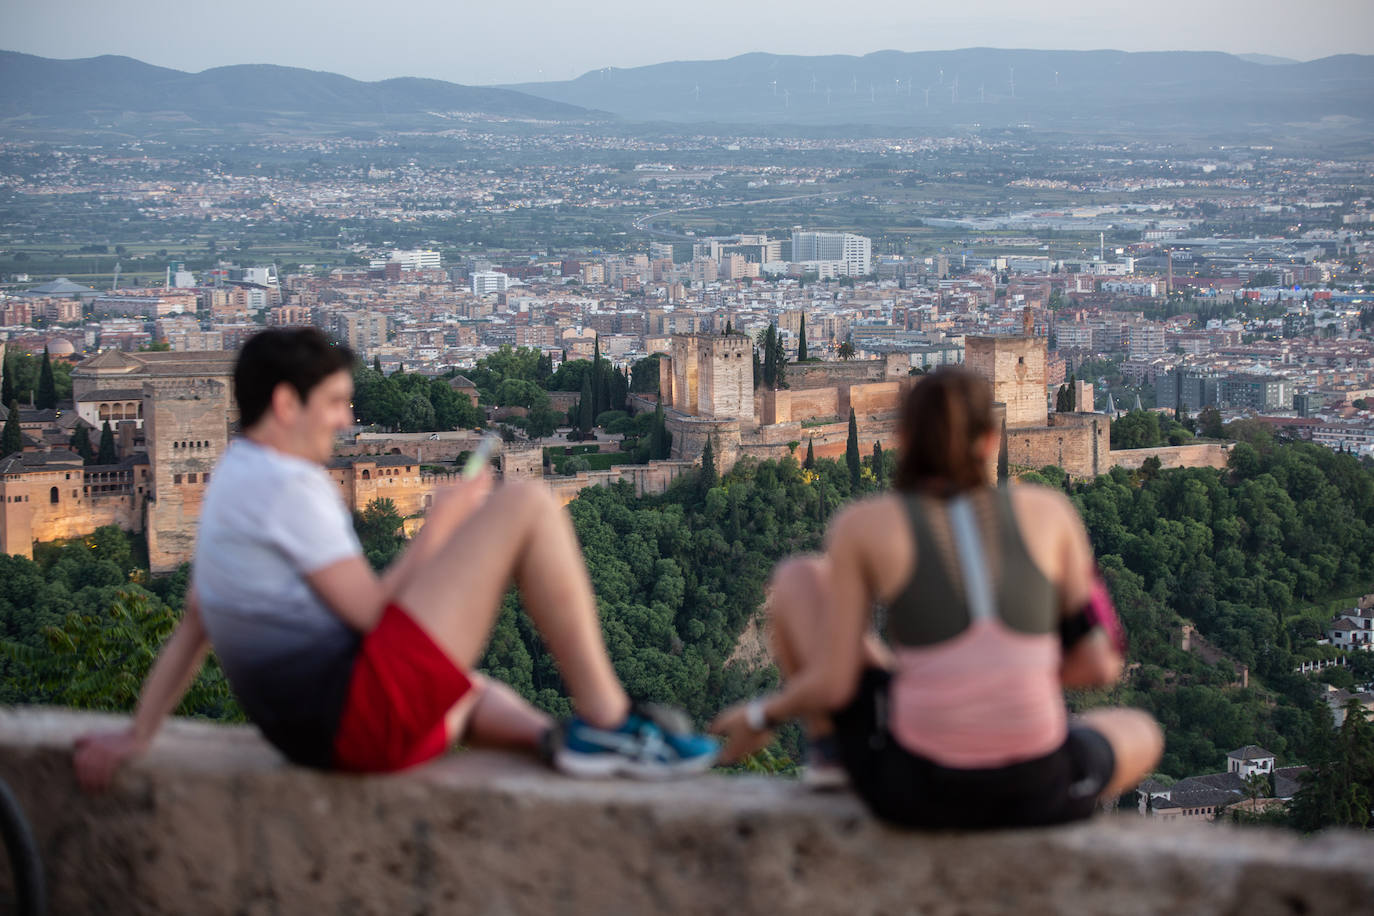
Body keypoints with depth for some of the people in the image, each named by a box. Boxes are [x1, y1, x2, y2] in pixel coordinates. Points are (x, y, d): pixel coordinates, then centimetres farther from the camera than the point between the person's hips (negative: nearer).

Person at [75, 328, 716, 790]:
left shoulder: (231, 484, 21)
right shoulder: (288, 486, -9)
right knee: (528, 506, -9)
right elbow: (371, 613, -11)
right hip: (363, 709, -10)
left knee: (478, 697, 43)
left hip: (315, 736, 10)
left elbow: (189, 633, 22)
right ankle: (607, 723, -9)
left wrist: (136, 737, 24)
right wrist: (438, 529, 1)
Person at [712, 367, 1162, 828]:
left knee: (797, 576, 22)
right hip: (1036, 793, 1)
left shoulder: (863, 525, 0)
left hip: (914, 787, 0)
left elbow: (831, 685, -3)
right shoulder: (1049, 510, 5)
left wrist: (762, 714, 19)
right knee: (1142, 733, 39)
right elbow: (1097, 666, 8)